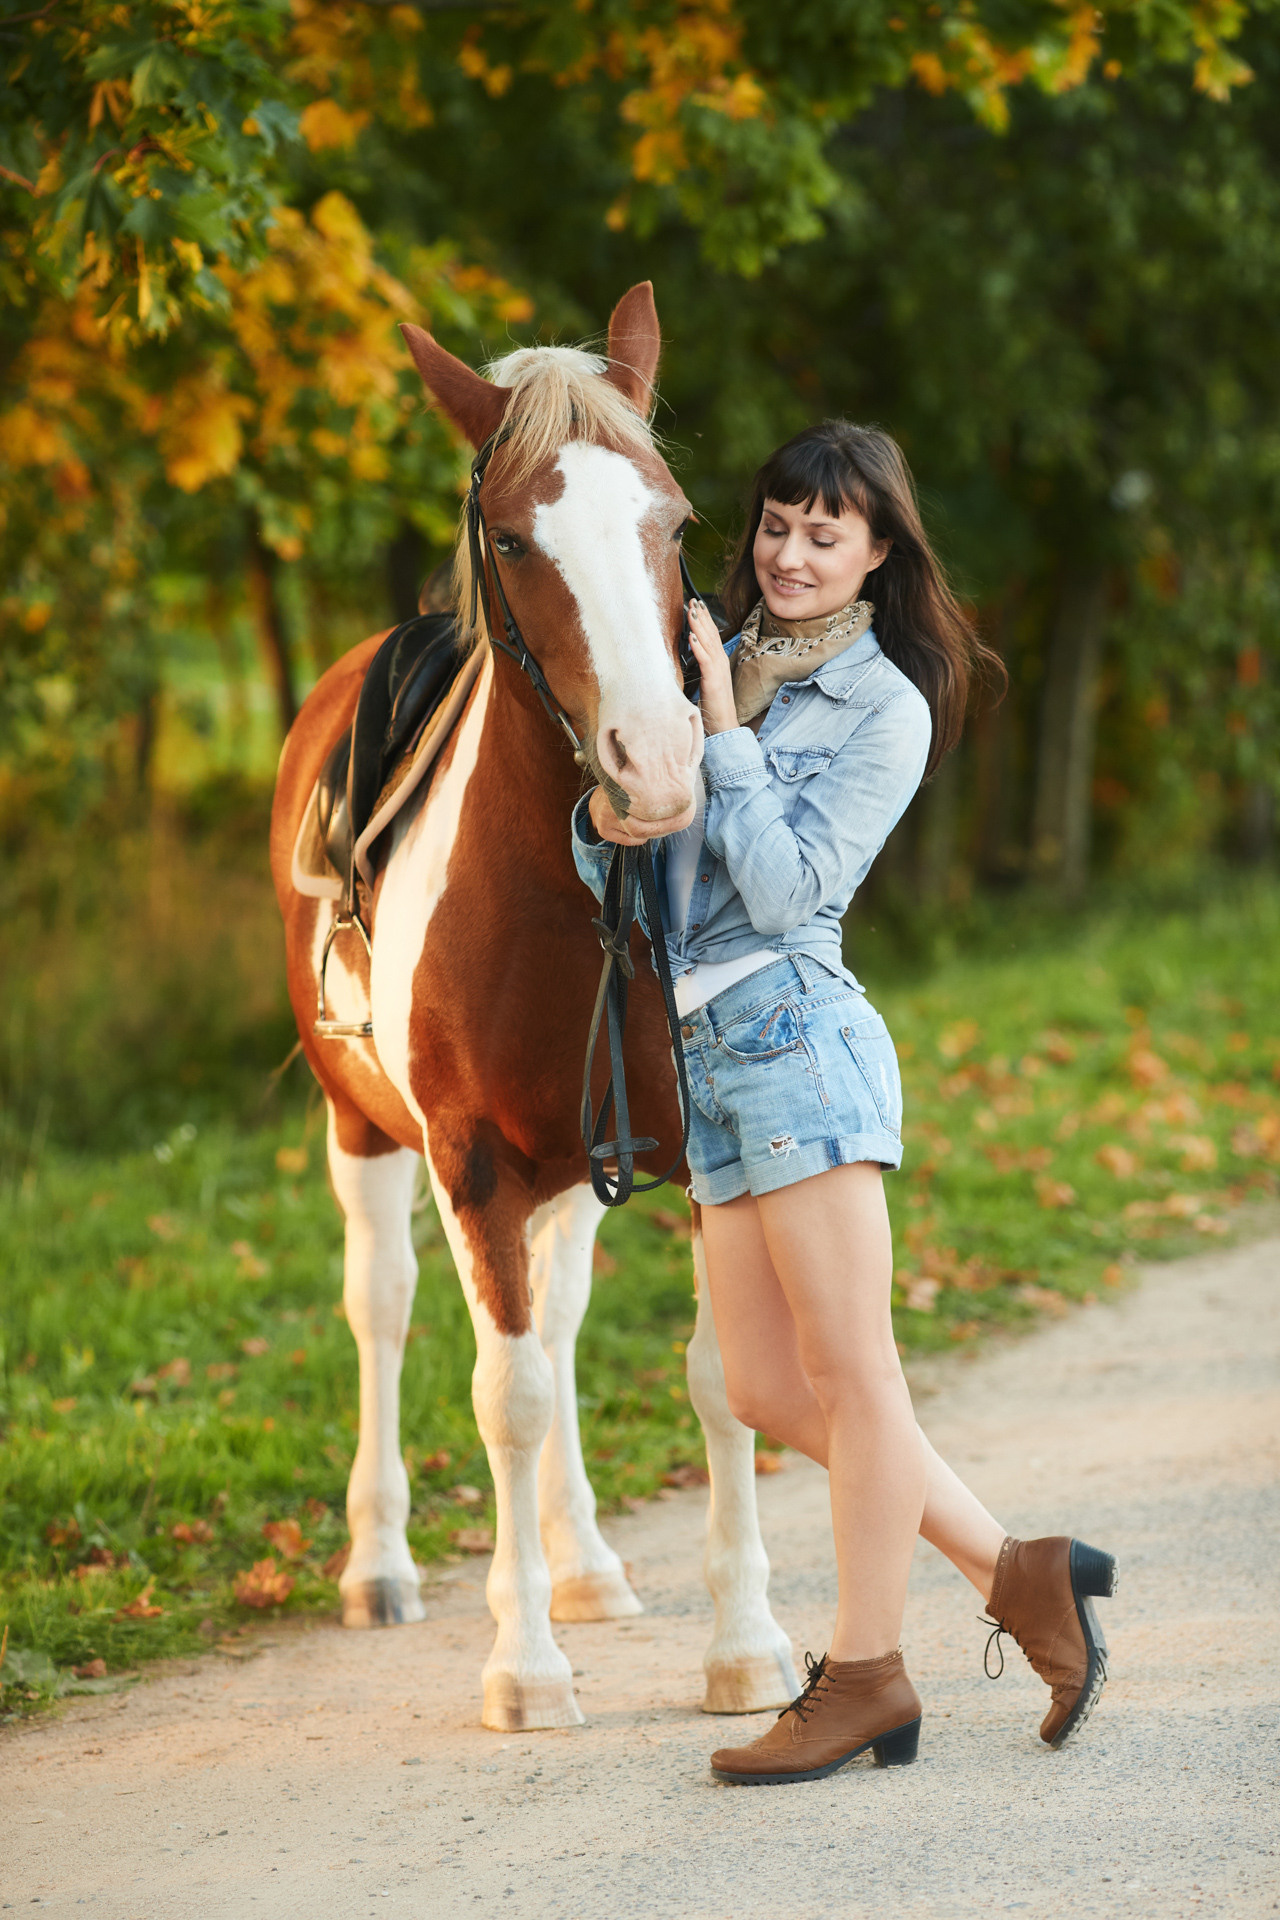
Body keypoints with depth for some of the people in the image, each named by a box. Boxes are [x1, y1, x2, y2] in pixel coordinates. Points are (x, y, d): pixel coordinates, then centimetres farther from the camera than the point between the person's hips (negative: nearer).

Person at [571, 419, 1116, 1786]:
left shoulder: (886, 708, -3)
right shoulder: (720, 661, 16)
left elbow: (782, 889, -12)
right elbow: (601, 858, 17)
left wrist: (723, 728, -11)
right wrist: (609, 817, -6)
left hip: (794, 1034, -8)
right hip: (710, 1054, 8)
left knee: (851, 1373, -2)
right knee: (769, 1393, 7)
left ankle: (864, 1673, 6)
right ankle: (1018, 1574, 16)